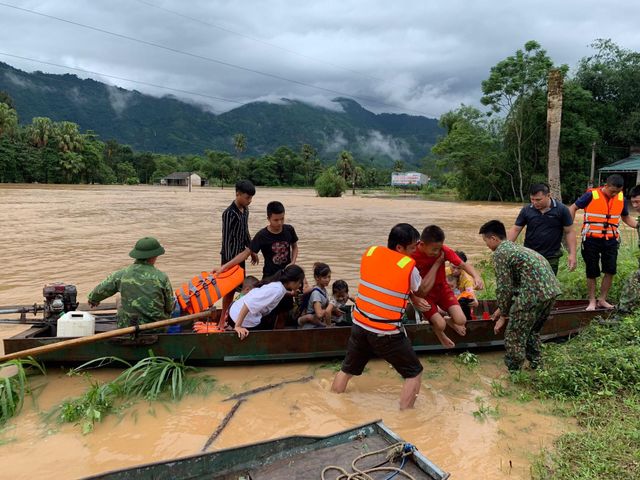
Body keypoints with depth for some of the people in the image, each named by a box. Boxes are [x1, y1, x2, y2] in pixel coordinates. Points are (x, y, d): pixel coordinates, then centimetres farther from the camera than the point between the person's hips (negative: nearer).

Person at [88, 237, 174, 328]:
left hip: (127, 326, 4)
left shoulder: (122, 274, -5)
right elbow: (169, 307, -2)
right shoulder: (161, 277, -11)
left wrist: (93, 299, 35)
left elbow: (101, 290, 11)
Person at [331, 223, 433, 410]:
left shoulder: (370, 253, 0)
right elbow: (421, 290, 6)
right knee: (414, 373, 15)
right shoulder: (408, 266, -14)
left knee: (347, 370, 24)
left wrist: (412, 298, 12)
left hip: (360, 326, 5)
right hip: (387, 334, -5)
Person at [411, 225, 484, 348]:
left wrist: (476, 276, -34)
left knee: (461, 321, -14)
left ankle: (448, 320, 25)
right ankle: (439, 333, 20)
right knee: (440, 325, -20)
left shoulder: (443, 250, -18)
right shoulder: (412, 256, -26)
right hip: (424, 294, -3)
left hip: (442, 289, 3)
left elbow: (463, 264, -17)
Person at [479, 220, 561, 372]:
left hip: (533, 294, -9)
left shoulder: (500, 253, -2)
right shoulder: (515, 247, 26)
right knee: (532, 331, 28)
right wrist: (503, 309, 37)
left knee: (514, 338, 5)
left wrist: (503, 316, 6)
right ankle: (535, 367, 37)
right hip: (552, 290, 9)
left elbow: (504, 288, -5)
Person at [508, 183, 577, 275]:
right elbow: (515, 229, 1)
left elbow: (569, 232, -2)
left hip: (551, 258, -1)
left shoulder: (561, 209, -7)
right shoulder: (526, 210, -3)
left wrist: (572, 254, -9)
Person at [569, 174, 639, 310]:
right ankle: (592, 301, 17)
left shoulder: (621, 198, 3)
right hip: (591, 239, -4)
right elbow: (573, 208, -3)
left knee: (610, 271, 2)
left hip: (611, 240, 4)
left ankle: (602, 299, 18)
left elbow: (626, 218, 15)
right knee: (592, 272, 4)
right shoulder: (591, 195, -11)